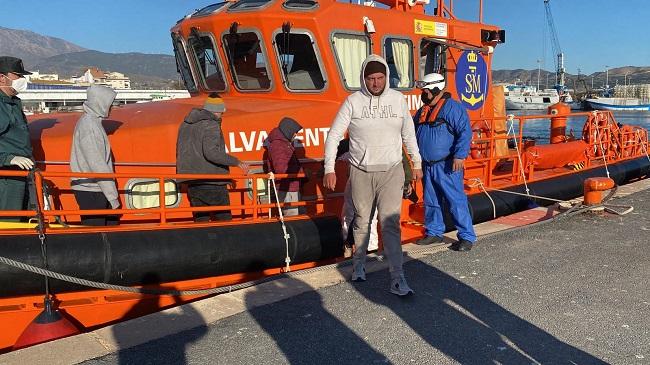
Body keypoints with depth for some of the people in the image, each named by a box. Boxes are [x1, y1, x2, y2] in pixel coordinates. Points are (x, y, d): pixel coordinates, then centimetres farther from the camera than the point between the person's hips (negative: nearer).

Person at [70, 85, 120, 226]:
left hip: (96, 189, 10)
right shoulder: (89, 125, -16)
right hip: (90, 192, -10)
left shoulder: (93, 121, 14)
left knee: (112, 224, 14)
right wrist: (112, 196, -18)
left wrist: (112, 193, 17)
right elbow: (97, 165, -20)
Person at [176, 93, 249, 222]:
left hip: (191, 183, 8)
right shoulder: (211, 125, -12)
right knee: (224, 219, 0)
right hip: (211, 182, -8)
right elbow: (211, 152, -24)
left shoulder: (185, 124, 16)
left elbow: (180, 152, 22)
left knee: (201, 219, 11)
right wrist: (237, 162, -21)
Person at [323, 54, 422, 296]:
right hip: (361, 173, 0)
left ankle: (397, 279, -4)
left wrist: (416, 163, 18)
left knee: (390, 223, -6)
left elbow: (408, 134, 15)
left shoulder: (398, 99, 4)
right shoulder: (353, 101, -3)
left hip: (391, 172, 0)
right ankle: (359, 265, 32)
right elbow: (334, 134, -5)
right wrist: (329, 169, -12)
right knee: (362, 221, 12)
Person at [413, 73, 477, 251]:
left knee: (456, 201, -5)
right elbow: (411, 132, 25)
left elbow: (465, 133, -16)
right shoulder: (422, 111, 14)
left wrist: (459, 156, -24)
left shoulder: (453, 107, -10)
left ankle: (467, 236, 3)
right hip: (427, 165, 8)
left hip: (447, 166, -8)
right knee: (431, 202, 14)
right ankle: (434, 233, 27)